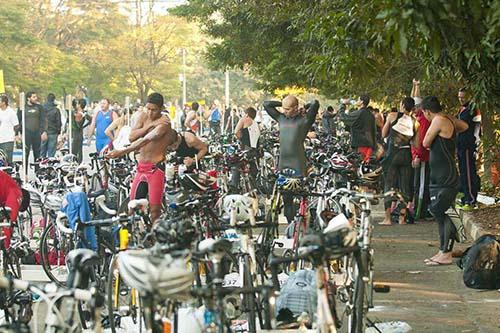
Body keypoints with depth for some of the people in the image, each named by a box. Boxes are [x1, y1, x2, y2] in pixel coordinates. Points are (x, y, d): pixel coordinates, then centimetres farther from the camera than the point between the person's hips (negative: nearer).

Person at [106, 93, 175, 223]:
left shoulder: (164, 123, -13)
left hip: (156, 168, -7)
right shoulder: (144, 117, 8)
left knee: (154, 210, -10)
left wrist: (122, 151, -33)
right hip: (141, 167, 7)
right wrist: (149, 126, -16)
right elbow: (131, 137, -3)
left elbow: (145, 140, -25)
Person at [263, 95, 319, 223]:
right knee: (286, 198, 9)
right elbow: (266, 104, 20)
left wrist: (305, 108, 2)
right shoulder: (281, 118, 13)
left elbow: (315, 104, -17)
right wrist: (284, 103, 14)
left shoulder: (304, 120, -3)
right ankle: (290, 223, 15)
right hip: (283, 163, 6)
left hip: (298, 165, -6)